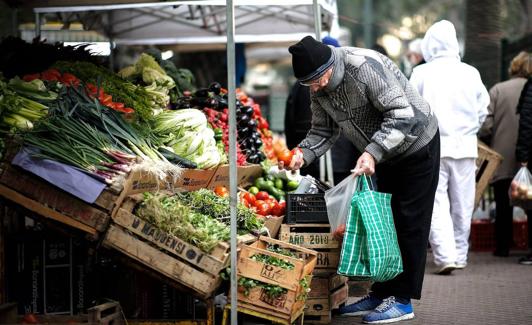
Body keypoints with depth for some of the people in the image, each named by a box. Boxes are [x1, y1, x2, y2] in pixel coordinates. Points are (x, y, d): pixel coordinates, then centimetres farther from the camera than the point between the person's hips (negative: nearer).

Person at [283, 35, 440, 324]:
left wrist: (372, 153, -43)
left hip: (416, 145, -8)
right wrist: (303, 154, -19)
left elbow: (402, 115, -34)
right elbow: (324, 130, 0)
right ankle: (382, 293, 17)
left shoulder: (364, 66, -33)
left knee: (409, 224, -5)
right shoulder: (318, 88, -8)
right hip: (383, 155, 8)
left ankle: (402, 299, -2)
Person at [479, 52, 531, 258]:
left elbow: (485, 126, -7)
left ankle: (502, 247, 13)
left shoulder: (497, 90, -3)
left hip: (502, 159, 1)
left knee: (503, 206, 10)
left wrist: (488, 145, 12)